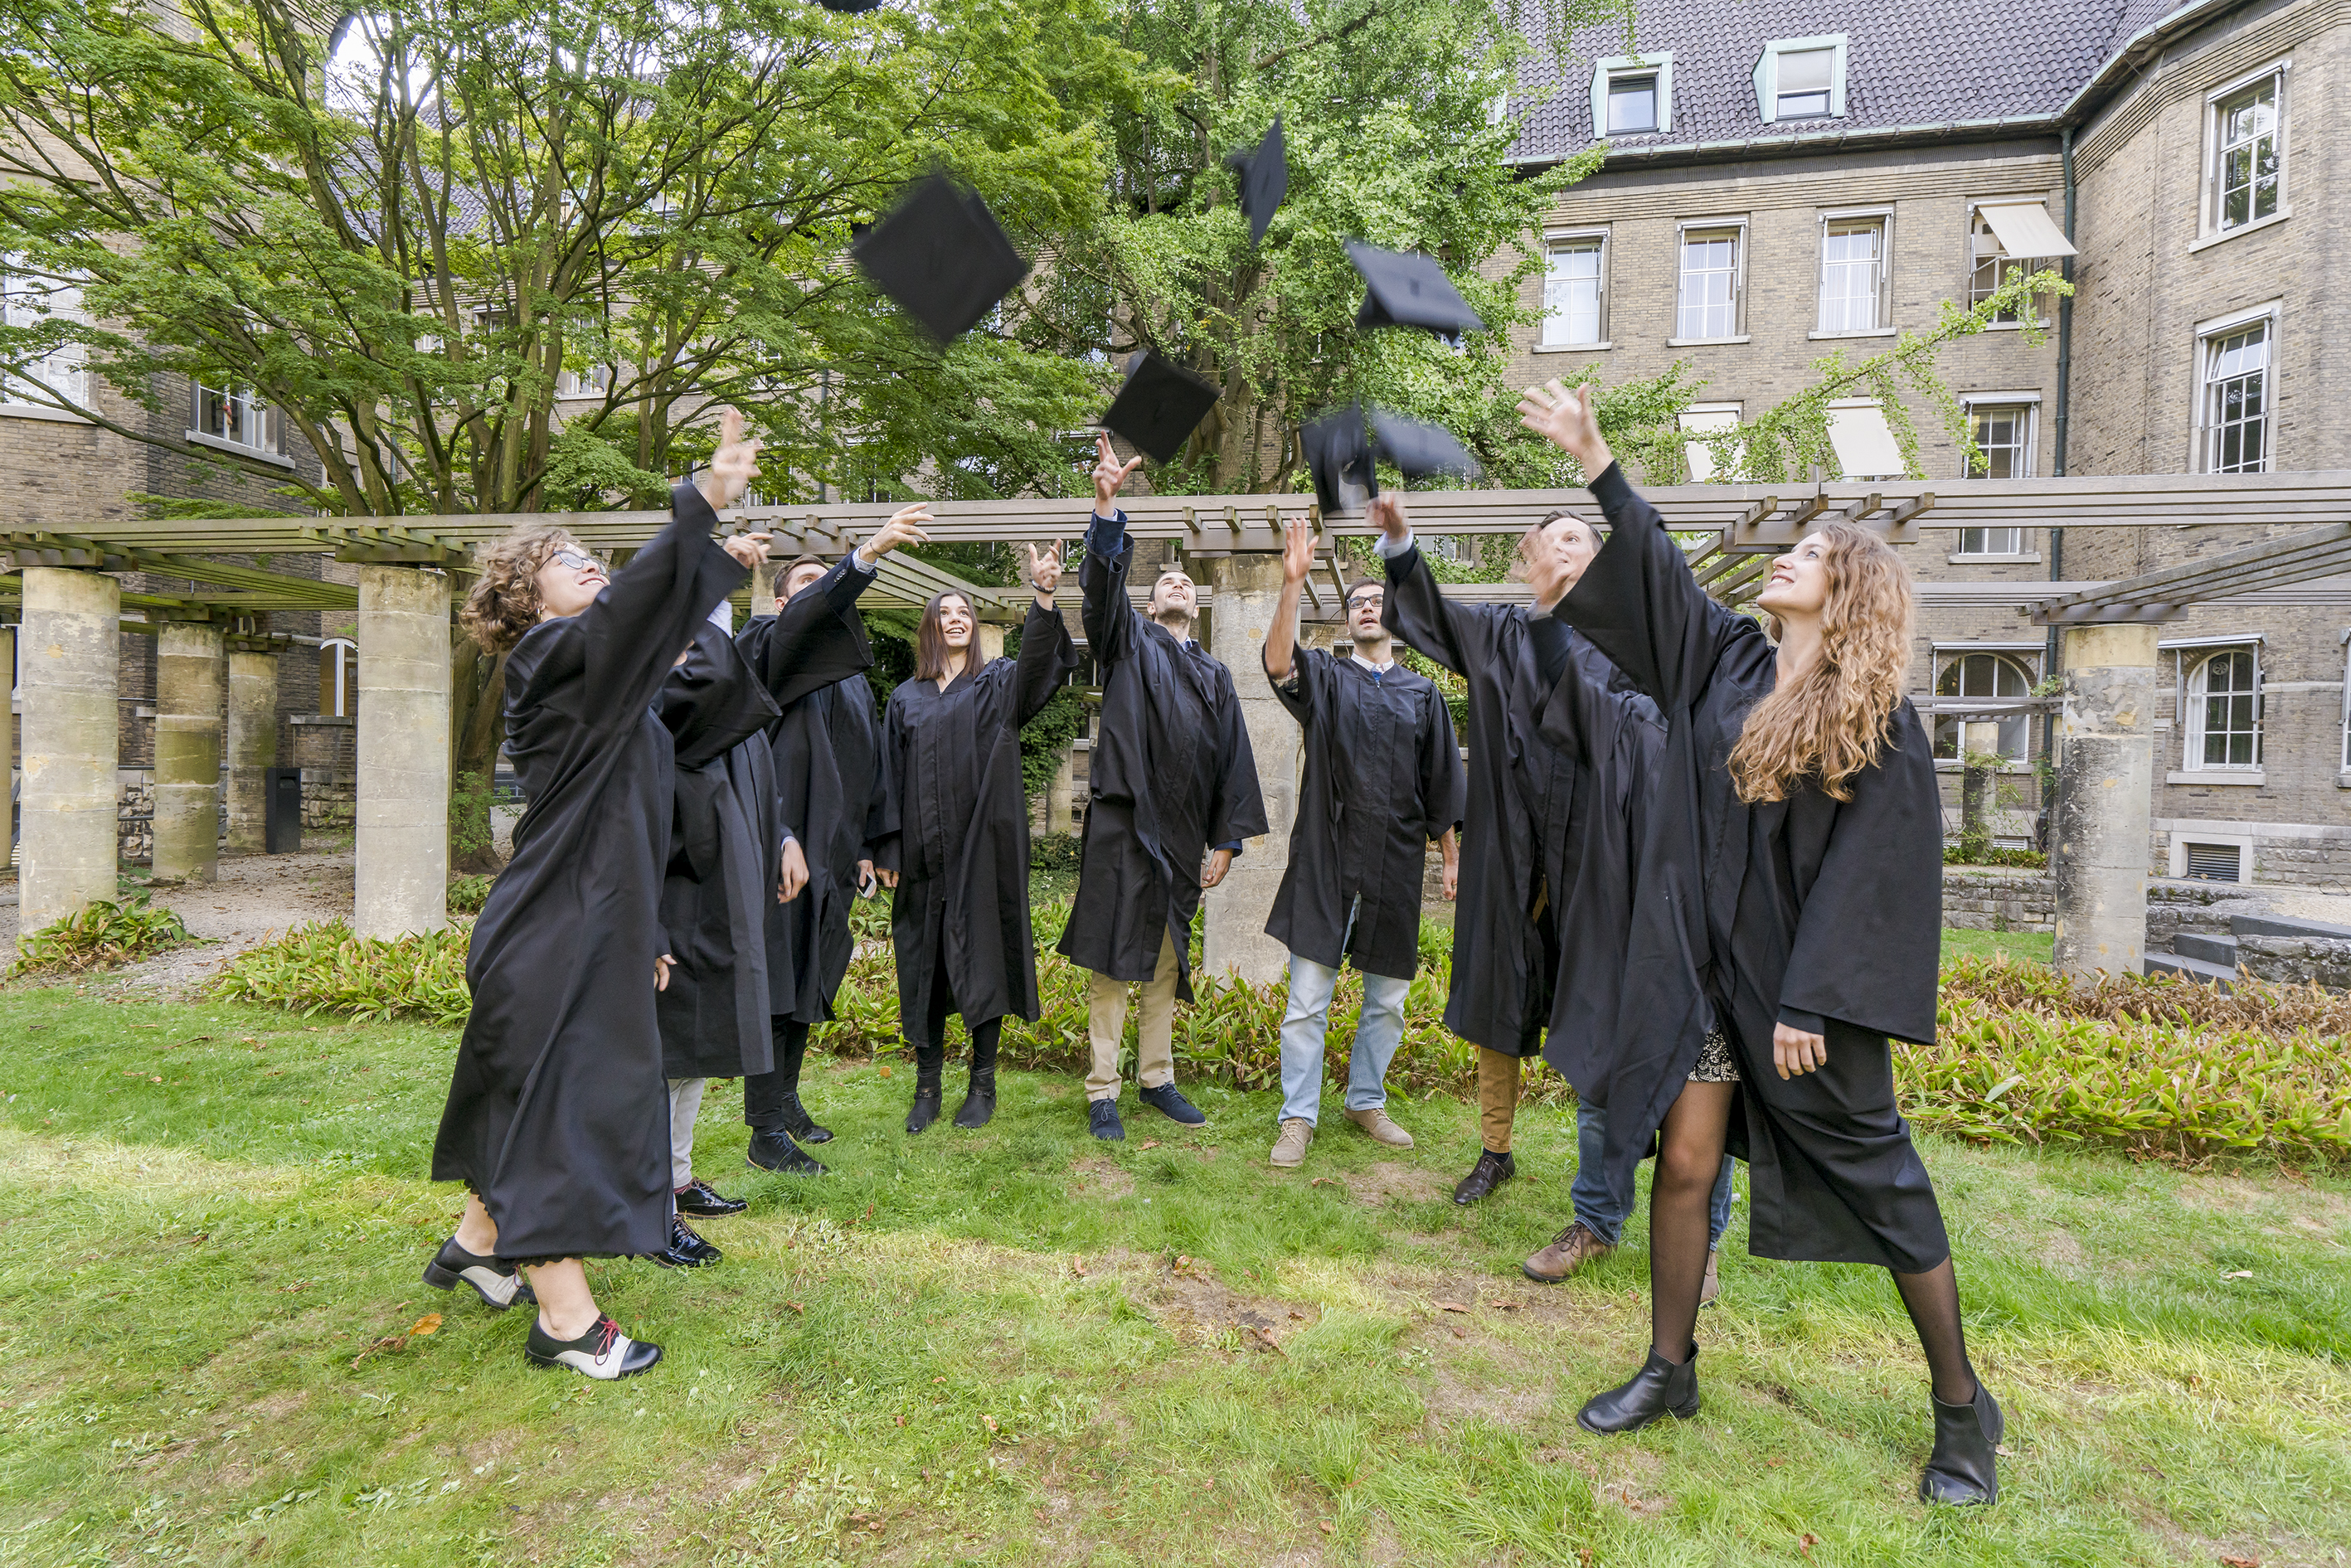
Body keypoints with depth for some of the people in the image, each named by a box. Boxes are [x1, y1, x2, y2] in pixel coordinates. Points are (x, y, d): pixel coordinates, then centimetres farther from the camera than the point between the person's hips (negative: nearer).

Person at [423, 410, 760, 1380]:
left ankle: (477, 1242, 43)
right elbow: (636, 601, -34)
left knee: (529, 1095, 23)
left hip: (591, 927, 10)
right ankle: (564, 1317, 13)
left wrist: (643, 932, 21)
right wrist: (702, 505, -44)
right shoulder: (555, 661, -12)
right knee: (564, 1103, 0)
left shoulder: (599, 693, 15)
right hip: (561, 935, -10)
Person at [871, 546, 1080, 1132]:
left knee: (983, 957, 1)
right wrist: (887, 849, 0)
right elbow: (891, 776, 9)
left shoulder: (998, 684, 7)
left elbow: (1038, 659, -15)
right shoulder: (907, 699, 13)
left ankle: (983, 1083, 13)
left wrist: (1044, 594, -31)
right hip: (924, 851, 2)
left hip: (982, 847, -2)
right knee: (925, 962, 6)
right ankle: (927, 1086, 16)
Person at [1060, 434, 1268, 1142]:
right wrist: (1107, 505, -25)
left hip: (1181, 834, 4)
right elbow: (1102, 585, -11)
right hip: (1122, 824, -4)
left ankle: (1158, 1078, 26)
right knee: (1113, 958, -1)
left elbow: (1233, 757, 11)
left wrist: (1227, 839, 4)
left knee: (1167, 962, 13)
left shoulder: (1215, 676, 15)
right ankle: (1102, 1091, 9)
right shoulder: (1129, 644, 7)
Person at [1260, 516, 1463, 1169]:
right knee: (1307, 1002, -1)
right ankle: (1298, 1118, 11)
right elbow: (1279, 662, -16)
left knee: (1388, 1001, 12)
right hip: (1326, 863, -2)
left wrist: (1452, 856, 9)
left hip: (1395, 869, 3)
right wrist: (1292, 584, -26)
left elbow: (1441, 783, 13)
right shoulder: (1326, 679, 6)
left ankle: (1366, 1101, 30)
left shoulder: (1423, 694, 11)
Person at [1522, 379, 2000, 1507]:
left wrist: (1809, 1004, -17)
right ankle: (1669, 1371, 23)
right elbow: (1656, 563, 10)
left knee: (1880, 1181, 7)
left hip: (1803, 983, -4)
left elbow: (1866, 877, -13)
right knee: (1683, 1162, 7)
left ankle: (1961, 1409, 28)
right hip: (1704, 965, 4)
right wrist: (1594, 457, 9)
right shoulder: (1726, 661, 6)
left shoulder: (1880, 724, -8)